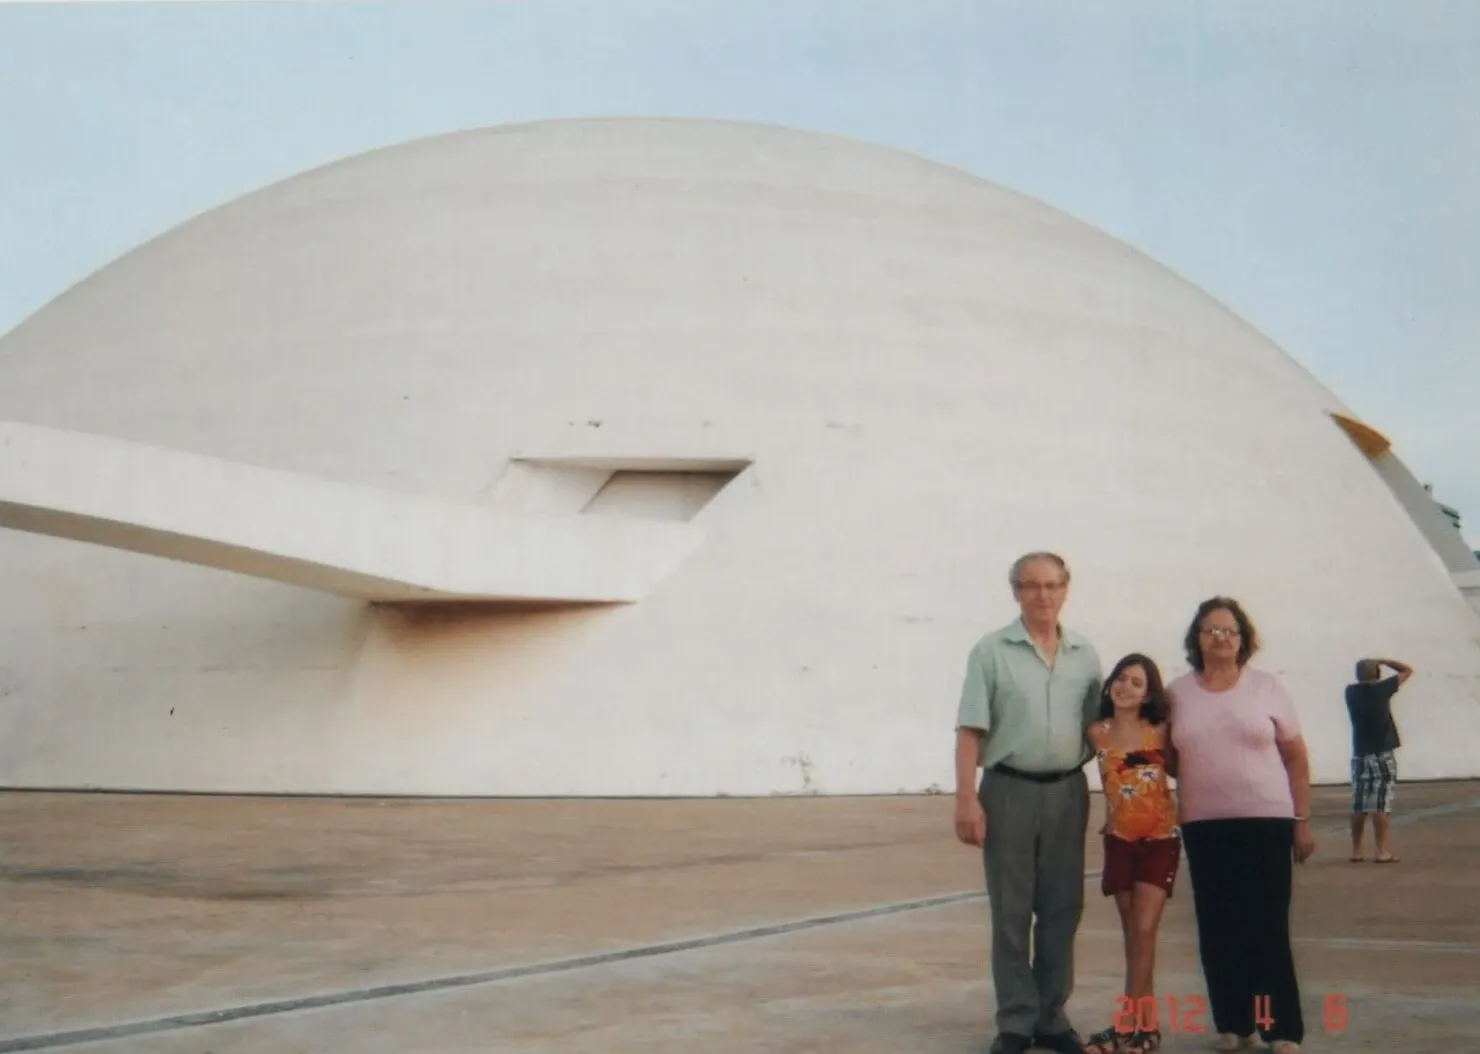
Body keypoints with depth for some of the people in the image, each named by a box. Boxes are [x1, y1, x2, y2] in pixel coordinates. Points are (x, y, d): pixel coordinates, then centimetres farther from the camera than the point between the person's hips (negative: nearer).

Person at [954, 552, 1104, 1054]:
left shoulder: (1085, 655, 9)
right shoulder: (991, 651, -2)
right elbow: (970, 730, -6)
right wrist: (966, 798, -13)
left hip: (1067, 791, 4)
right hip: (1009, 790, -3)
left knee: (1062, 909, 7)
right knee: (1011, 912, 1)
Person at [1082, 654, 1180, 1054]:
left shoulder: (1160, 731, -4)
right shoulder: (1097, 733, -2)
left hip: (1160, 839, -2)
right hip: (1120, 840, 2)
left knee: (1144, 930, -8)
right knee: (1132, 935, 7)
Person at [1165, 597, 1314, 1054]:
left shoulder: (1266, 687, 1)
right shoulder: (1177, 693, 5)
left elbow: (1296, 757, 4)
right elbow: (1169, 760, 12)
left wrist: (1302, 820, 2)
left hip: (1266, 822, -2)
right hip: (1204, 826, 2)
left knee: (1268, 928, -3)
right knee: (1218, 929, 3)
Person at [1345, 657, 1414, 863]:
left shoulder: (1351, 692, 1)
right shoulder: (1381, 690, -10)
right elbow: (1407, 670, 1)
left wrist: (1369, 665, 15)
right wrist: (1383, 661, 8)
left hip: (1360, 755, 4)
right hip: (1382, 755, -4)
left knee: (1359, 807, 7)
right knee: (1380, 806, -6)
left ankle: (1356, 851, 12)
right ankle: (1382, 851, -6)